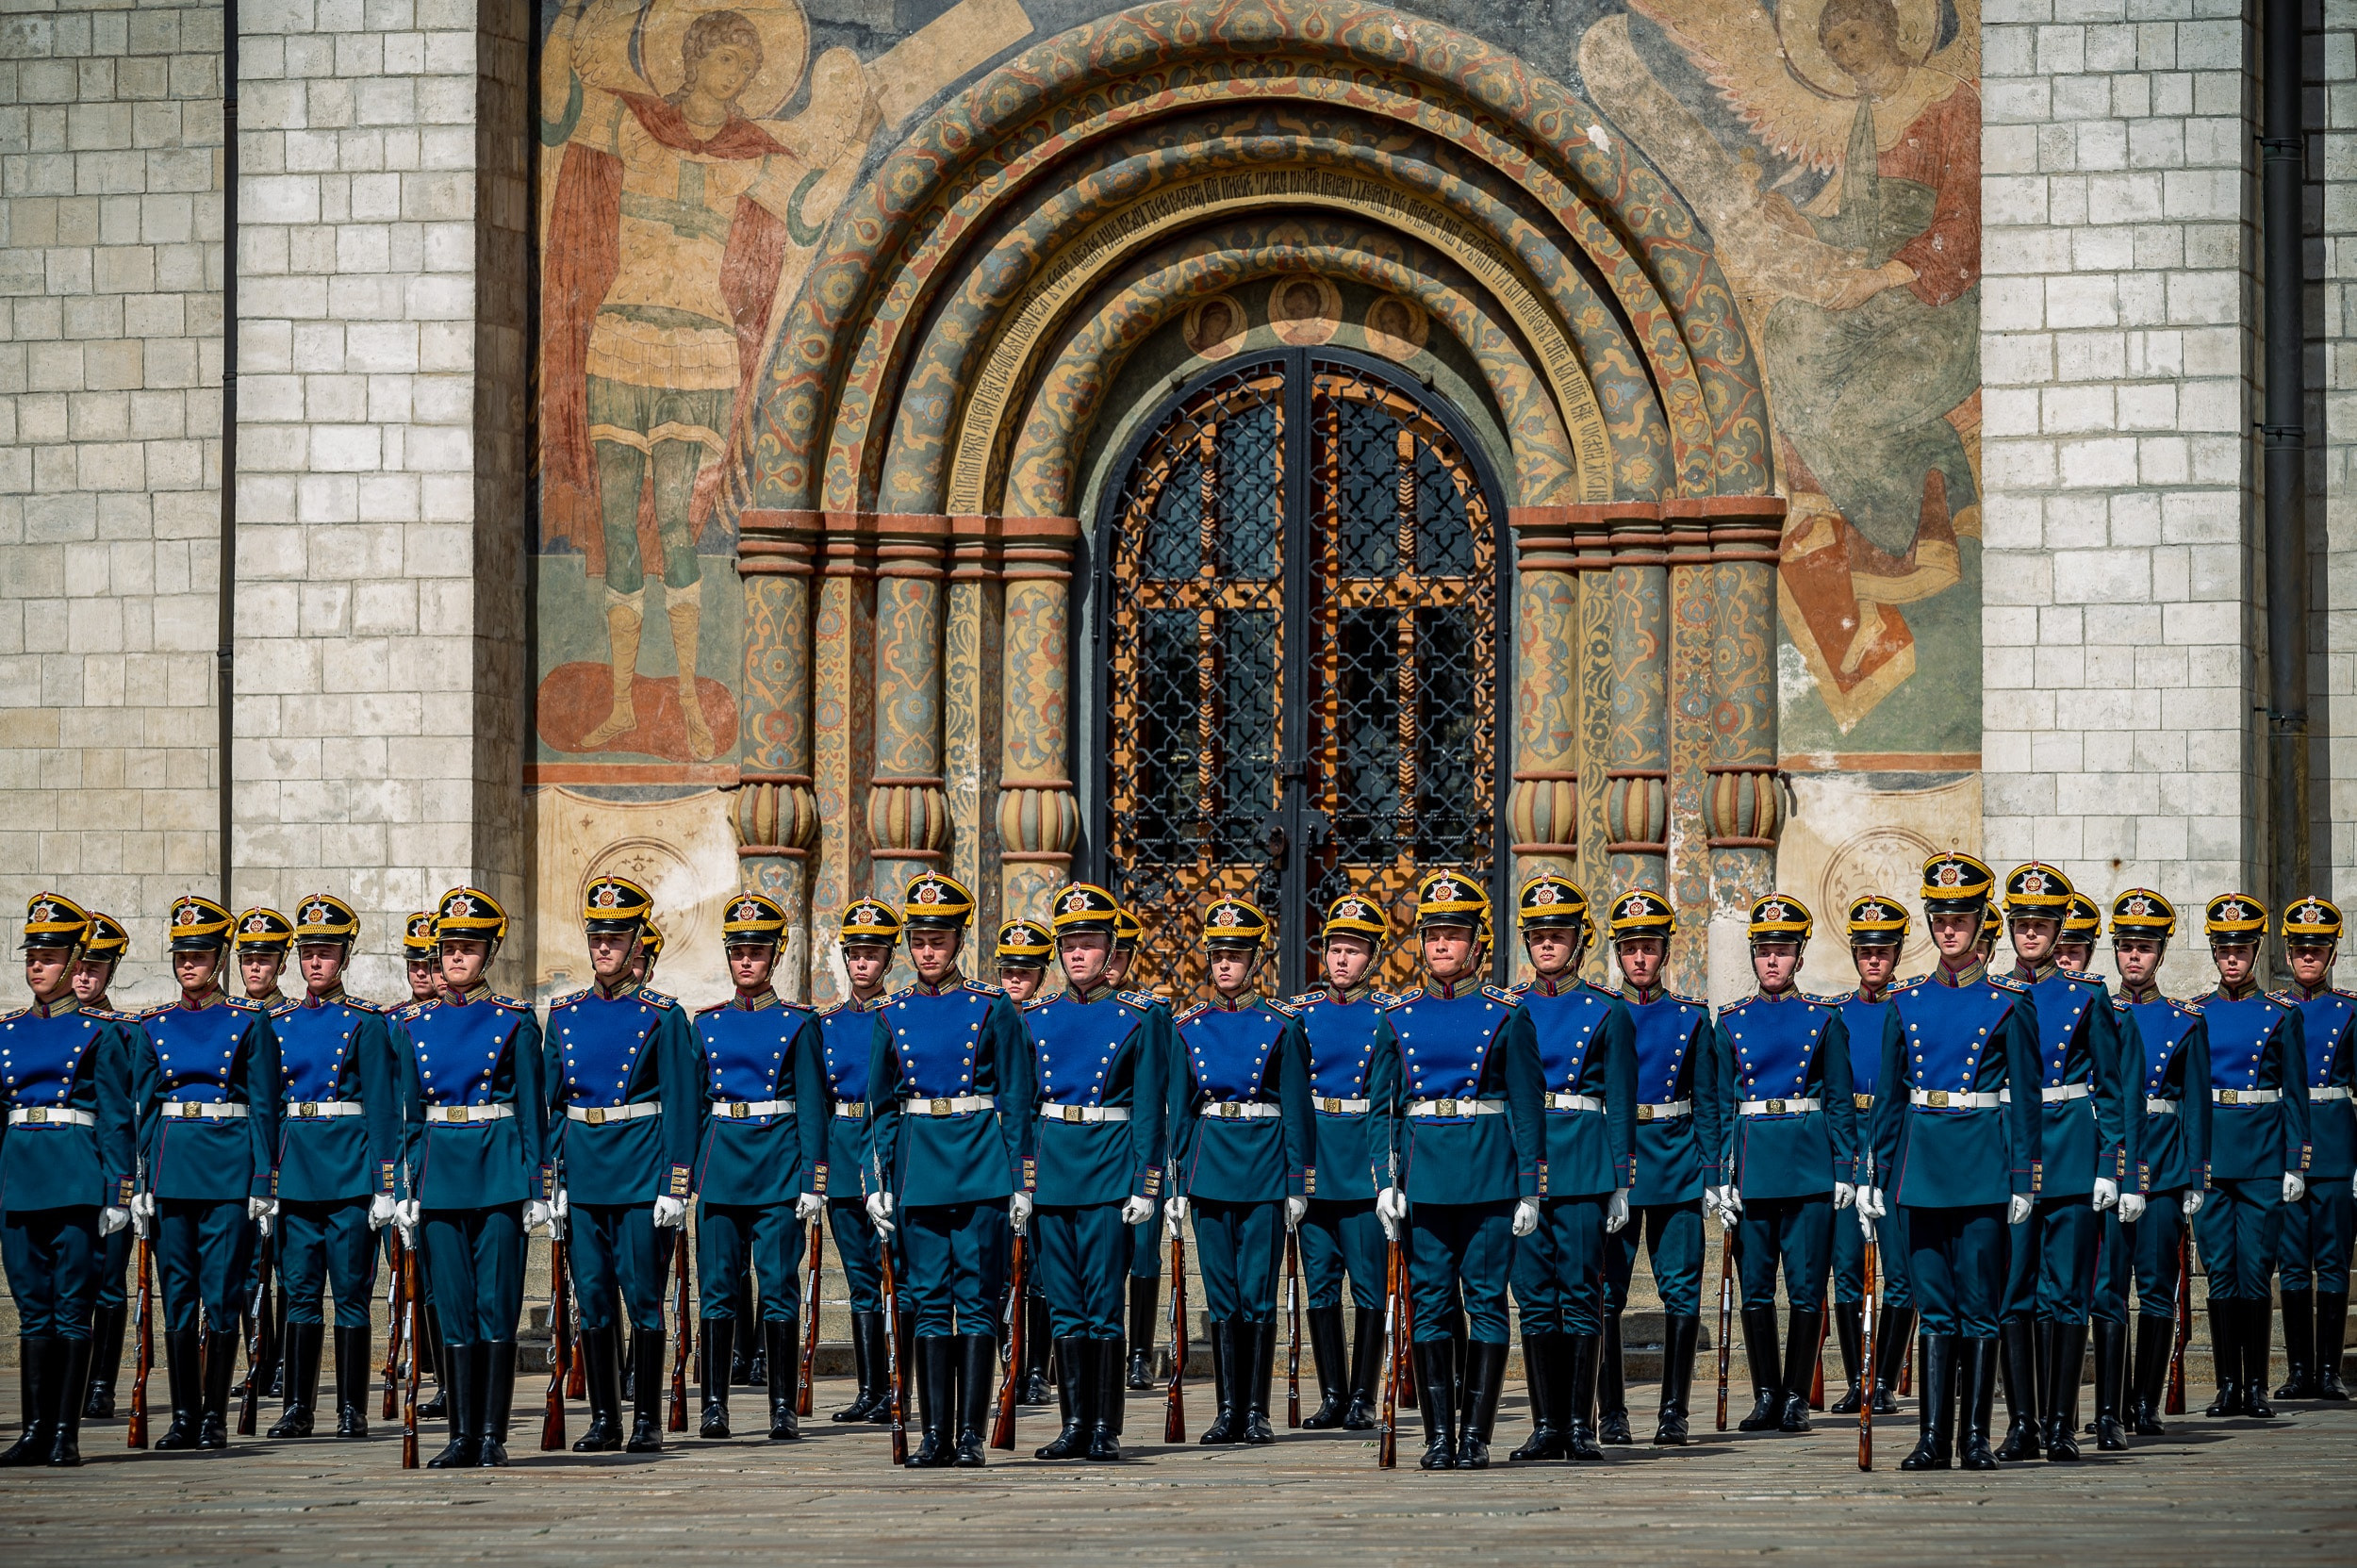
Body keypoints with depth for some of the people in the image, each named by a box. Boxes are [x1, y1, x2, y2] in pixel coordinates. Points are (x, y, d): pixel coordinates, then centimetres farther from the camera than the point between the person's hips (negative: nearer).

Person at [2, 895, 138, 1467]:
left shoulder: (100, 1032, 1)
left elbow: (116, 1119, -2)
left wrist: (119, 1194, -7)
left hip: (78, 1181, -4)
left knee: (73, 1307, -3)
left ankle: (66, 1432, 0)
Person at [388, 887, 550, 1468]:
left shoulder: (514, 1021, 0)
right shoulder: (413, 1024, 9)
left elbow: (532, 1109, 0)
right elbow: (408, 1114, 12)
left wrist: (538, 1187, -5)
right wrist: (404, 1192, 8)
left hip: (499, 1172, -3)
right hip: (439, 1173, 3)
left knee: (497, 1306, -3)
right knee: (454, 1310, 4)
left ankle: (493, 1435, 2)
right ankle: (463, 1436, 8)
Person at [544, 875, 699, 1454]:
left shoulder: (662, 1016, -2)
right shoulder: (565, 1014, 10)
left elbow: (682, 1106, -5)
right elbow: (550, 1104, 12)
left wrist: (676, 1186, -11)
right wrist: (552, 1180, 5)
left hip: (642, 1172, -4)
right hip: (583, 1173, 4)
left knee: (642, 1295, -2)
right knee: (592, 1297, 5)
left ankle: (647, 1420, 5)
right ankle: (603, 1419, 11)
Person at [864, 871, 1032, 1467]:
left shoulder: (993, 1008, 0)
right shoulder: (893, 1014, 8)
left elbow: (1014, 1100, 1)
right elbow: (880, 1108, 12)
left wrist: (1018, 1183, -3)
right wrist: (878, 1184, 5)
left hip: (981, 1166, -3)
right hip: (918, 1167, 3)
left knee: (977, 1299, -2)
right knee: (930, 1303, 4)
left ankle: (970, 1433, 0)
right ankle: (936, 1433, 6)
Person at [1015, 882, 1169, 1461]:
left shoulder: (1139, 1017, 1)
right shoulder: (1036, 1018, 10)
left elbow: (1149, 1109, -1)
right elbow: (1023, 1107, 12)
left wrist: (1146, 1186, -7)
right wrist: (1019, 1182, 6)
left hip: (1109, 1167, -4)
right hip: (1051, 1168, 4)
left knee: (1104, 1300, -5)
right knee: (1064, 1302, 5)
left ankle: (1106, 1428, 0)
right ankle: (1075, 1424, 10)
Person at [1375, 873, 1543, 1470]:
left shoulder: (1505, 1016, 2)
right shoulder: (1401, 1017, 8)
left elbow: (1527, 1106, 1)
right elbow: (1383, 1106, 10)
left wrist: (1529, 1190, -3)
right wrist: (1387, 1181, 0)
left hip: (1489, 1174, -2)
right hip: (1423, 1176, 2)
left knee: (1486, 1301, -2)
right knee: (1430, 1304, 3)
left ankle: (1475, 1433, 3)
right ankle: (1438, 1434, 8)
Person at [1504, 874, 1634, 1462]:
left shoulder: (1606, 1013, 4)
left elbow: (1621, 1105, 3)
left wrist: (1622, 1183, -2)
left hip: (1585, 1163, -2)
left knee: (1581, 1293, -4)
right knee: (1535, 1297, 2)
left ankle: (1581, 1424, 0)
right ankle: (1547, 1424, 6)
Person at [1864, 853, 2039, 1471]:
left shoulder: (2009, 1003, 1)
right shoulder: (1907, 1003, 9)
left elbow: (2025, 1096, 0)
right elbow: (1887, 1096, 11)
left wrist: (2023, 1180, -6)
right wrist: (1881, 1177, 7)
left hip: (1983, 1164, -3)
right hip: (1920, 1163, 3)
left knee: (1979, 1305, 0)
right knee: (1935, 1307, 4)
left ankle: (1976, 1436, 6)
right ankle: (1934, 1436, 5)